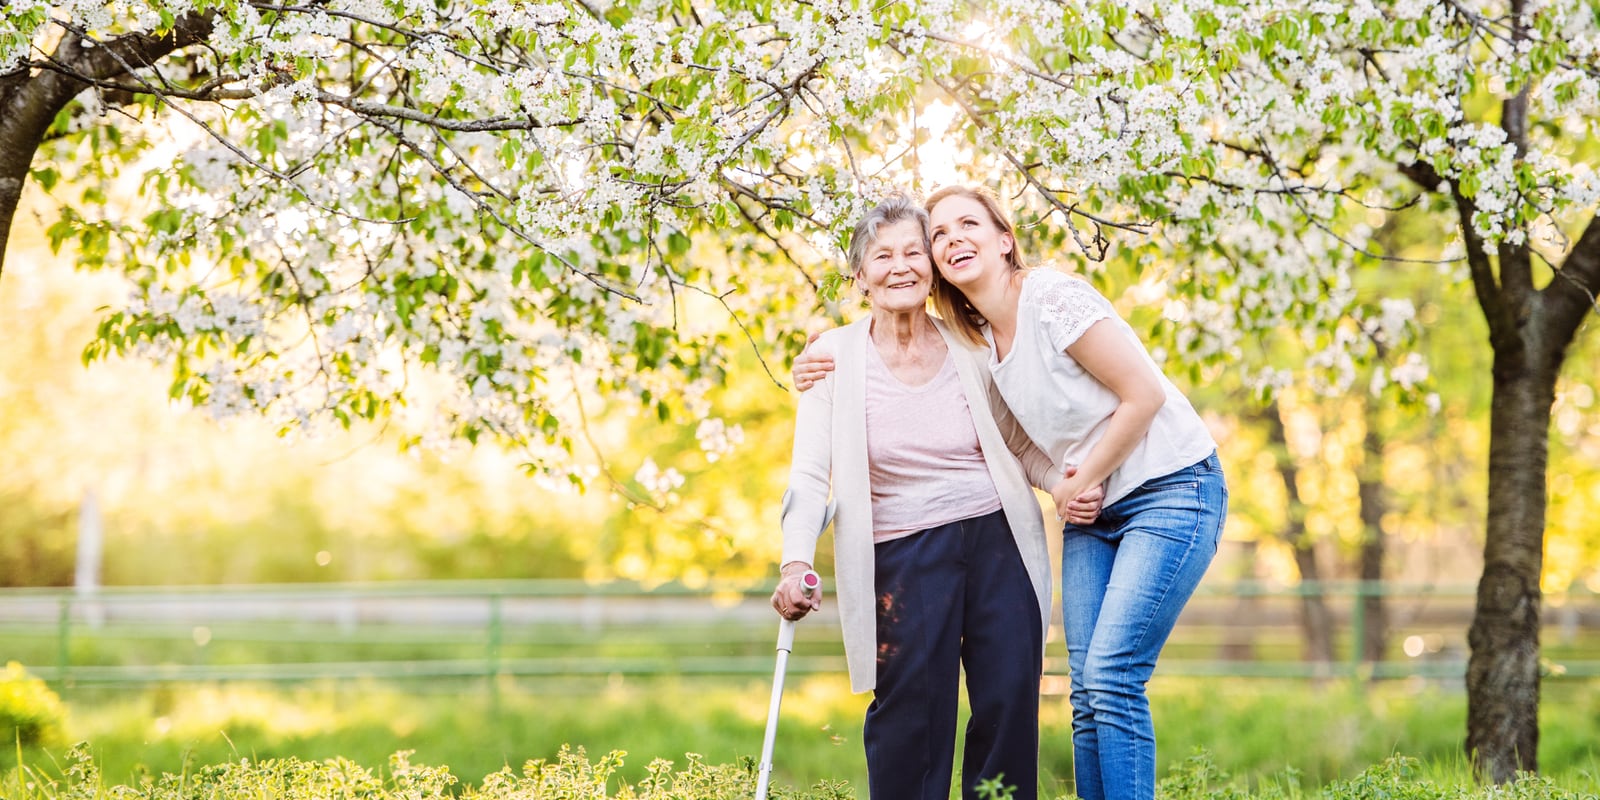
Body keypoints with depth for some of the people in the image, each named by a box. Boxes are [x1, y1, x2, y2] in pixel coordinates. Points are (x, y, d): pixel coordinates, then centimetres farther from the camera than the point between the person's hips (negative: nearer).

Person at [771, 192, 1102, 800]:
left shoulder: (972, 347, 4)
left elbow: (1019, 442, 14)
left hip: (999, 542, 2)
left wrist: (1065, 484, -6)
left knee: (1009, 705, 0)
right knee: (909, 713, -9)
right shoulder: (836, 356, -1)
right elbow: (810, 473, -6)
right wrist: (796, 562, -21)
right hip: (903, 556, -2)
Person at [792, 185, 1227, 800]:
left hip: (1169, 489, -8)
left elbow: (1144, 396, -18)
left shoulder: (1052, 299, -16)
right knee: (1087, 691, 1)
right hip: (1094, 512, 8)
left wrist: (1080, 483, -8)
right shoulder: (977, 343, 7)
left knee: (1111, 675, -17)